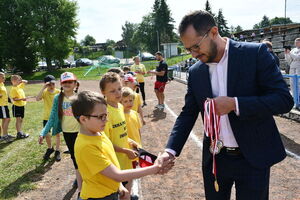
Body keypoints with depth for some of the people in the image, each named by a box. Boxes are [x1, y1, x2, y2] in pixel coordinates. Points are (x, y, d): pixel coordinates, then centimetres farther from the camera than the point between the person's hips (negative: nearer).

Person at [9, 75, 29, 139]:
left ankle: (20, 132, 21)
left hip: (22, 105, 8)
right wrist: (21, 99, -29)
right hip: (16, 106, -8)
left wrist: (21, 81, 3)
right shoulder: (13, 89, -14)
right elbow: (14, 99, -19)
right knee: (18, 119, -5)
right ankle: (19, 133, -2)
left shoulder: (20, 86, 8)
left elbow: (26, 82, 21)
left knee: (21, 119, 12)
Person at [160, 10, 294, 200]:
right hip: (214, 159, 4)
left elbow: (284, 99, -14)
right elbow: (188, 114, 5)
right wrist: (171, 151, -7)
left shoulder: (255, 53, -11)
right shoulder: (195, 72, 2)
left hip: (253, 158, -3)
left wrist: (235, 104, -25)